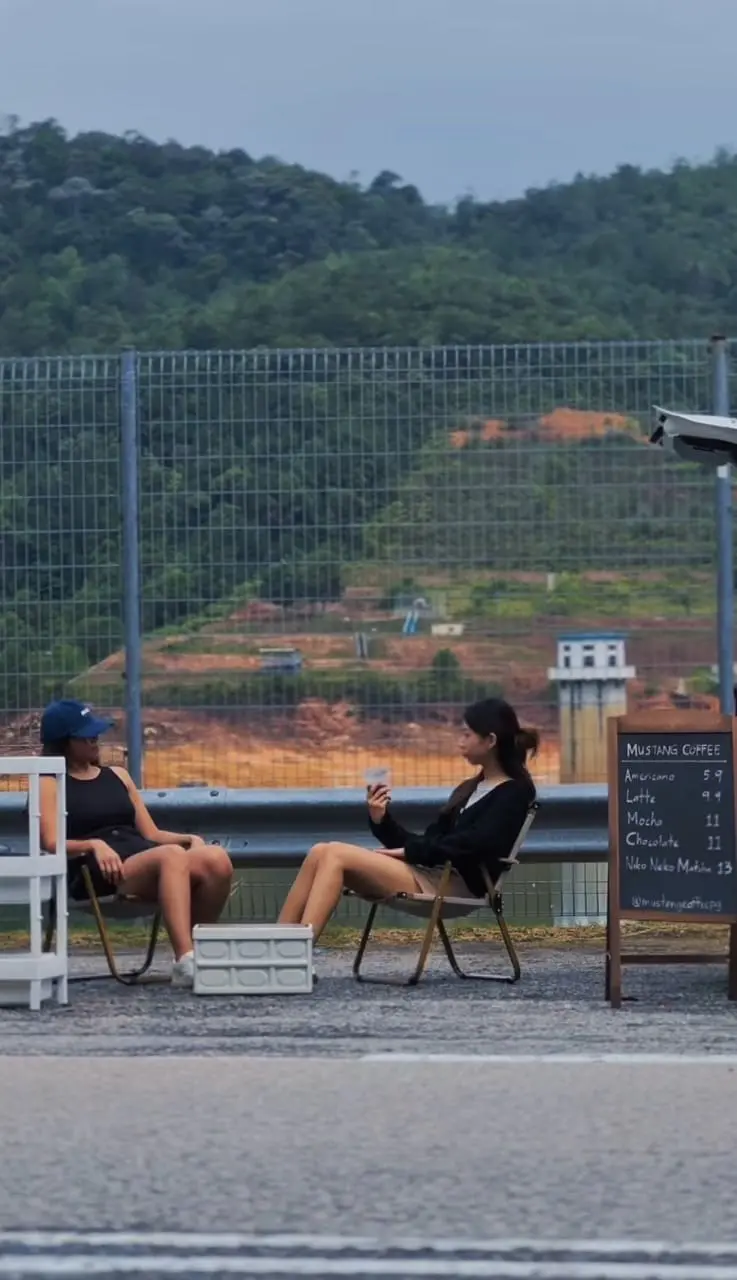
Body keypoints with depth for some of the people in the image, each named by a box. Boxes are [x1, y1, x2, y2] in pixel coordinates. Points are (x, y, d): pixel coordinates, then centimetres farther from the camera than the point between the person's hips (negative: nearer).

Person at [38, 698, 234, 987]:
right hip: (95, 874, -6)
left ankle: (199, 948, -15)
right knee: (172, 856, -38)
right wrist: (94, 845, -22)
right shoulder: (49, 785, 11)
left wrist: (191, 839, 2)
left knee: (217, 860, -26)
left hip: (143, 859, 6)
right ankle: (185, 961, -51)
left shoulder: (118, 775, 27)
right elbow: (53, 844, -3)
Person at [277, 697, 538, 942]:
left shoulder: (516, 792, 1)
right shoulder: (469, 790, 26)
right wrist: (382, 821, 4)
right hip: (429, 875, 8)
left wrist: (410, 851, -13)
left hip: (457, 886, -8)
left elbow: (475, 843, -15)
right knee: (320, 854, -9)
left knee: (335, 855, -21)